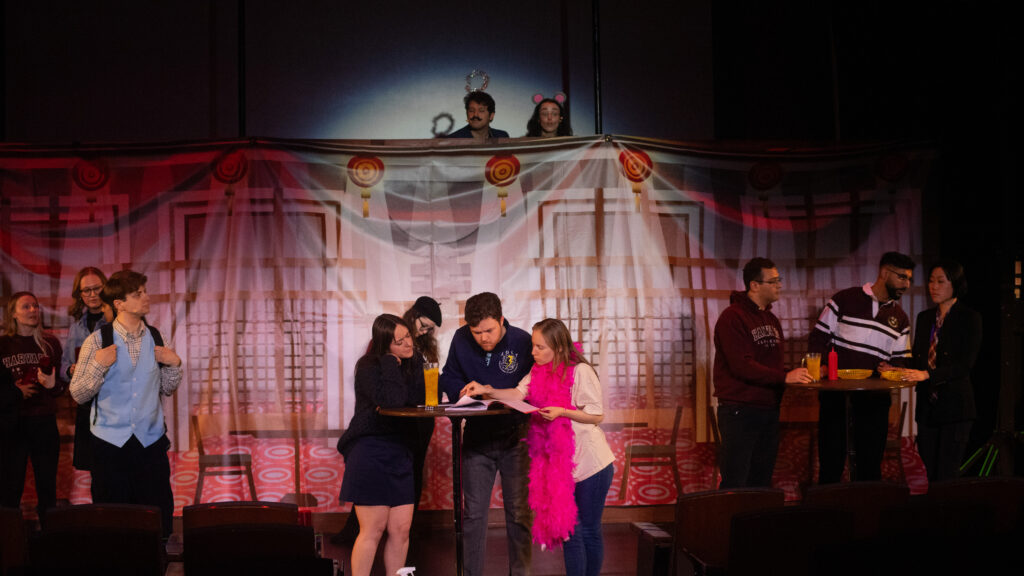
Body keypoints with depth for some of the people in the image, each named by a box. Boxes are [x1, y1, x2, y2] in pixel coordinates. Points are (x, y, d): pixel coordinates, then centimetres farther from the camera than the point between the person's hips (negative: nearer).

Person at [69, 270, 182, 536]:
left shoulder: (154, 339, 5)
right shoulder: (97, 341, -5)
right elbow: (78, 394, -5)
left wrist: (174, 363, -3)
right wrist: (98, 365, -18)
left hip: (151, 443, 3)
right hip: (110, 444, -2)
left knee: (159, 518, 4)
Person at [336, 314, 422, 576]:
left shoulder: (414, 363, 10)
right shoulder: (369, 366, -9)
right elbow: (392, 400, -23)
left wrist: (392, 407, -12)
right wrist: (391, 362, -15)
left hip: (401, 453, 6)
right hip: (370, 453, -6)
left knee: (401, 530, 4)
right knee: (372, 531, -5)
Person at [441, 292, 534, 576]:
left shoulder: (522, 342, -15)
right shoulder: (461, 340, -5)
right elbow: (449, 379, 7)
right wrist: (463, 391, -16)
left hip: (514, 437, -2)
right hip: (477, 436, 3)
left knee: (518, 513, 3)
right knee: (473, 513, 6)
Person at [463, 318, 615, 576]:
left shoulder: (580, 371, -12)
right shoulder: (538, 372, 8)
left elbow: (597, 415, -12)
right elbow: (518, 394, -6)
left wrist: (561, 412, -22)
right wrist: (487, 390, -20)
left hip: (591, 465, -6)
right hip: (561, 466, 6)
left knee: (589, 530, 4)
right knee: (569, 530, 7)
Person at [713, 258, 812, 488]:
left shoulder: (772, 320, 17)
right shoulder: (733, 318, -11)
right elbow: (742, 366, -20)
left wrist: (798, 374, 2)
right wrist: (784, 377, -24)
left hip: (769, 409, 8)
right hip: (739, 411, -8)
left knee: (761, 482, 12)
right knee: (735, 486, -7)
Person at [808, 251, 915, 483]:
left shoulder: (900, 318, 14)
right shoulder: (845, 300, 2)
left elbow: (901, 360, 17)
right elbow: (818, 338, 3)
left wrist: (891, 368, -6)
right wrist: (821, 368, -13)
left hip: (875, 397, 3)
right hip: (835, 393, -3)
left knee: (870, 465, 5)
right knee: (831, 460, 0)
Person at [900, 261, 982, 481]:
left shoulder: (970, 318, -4)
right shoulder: (924, 318, 15)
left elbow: (965, 364, -13)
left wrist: (927, 374, -23)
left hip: (954, 405, -6)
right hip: (927, 405, 6)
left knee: (946, 477, -7)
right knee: (929, 476, 7)